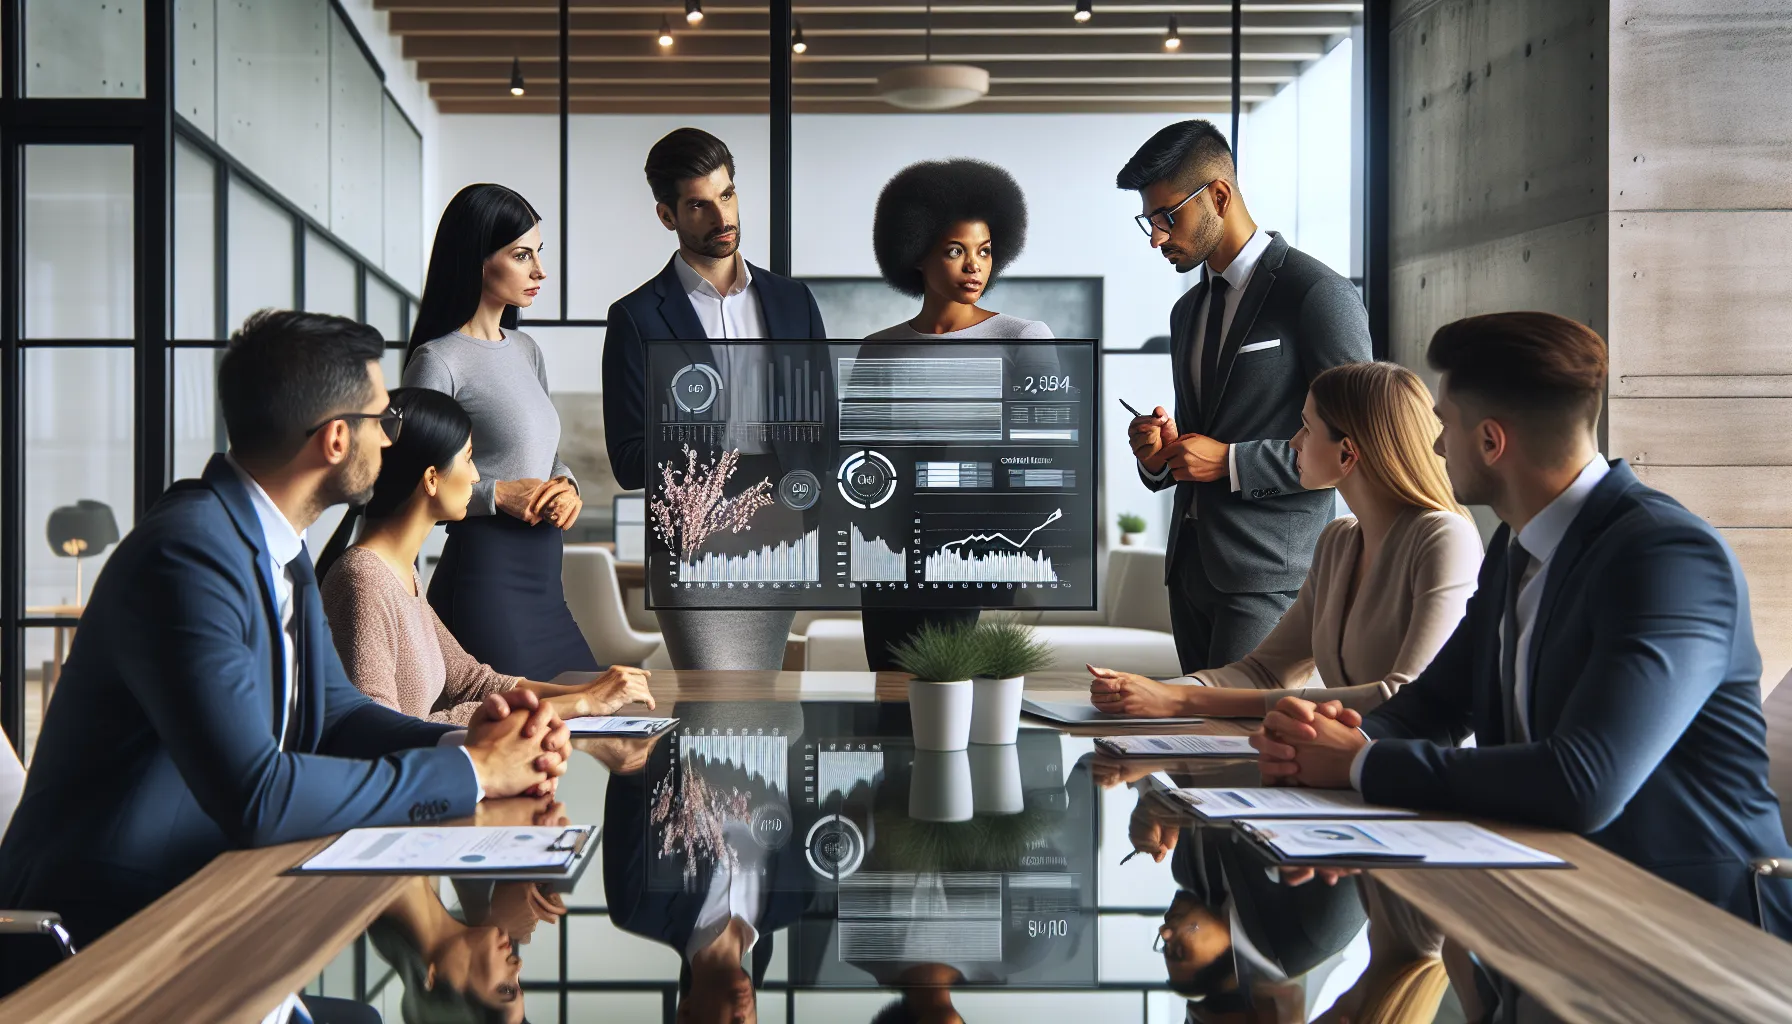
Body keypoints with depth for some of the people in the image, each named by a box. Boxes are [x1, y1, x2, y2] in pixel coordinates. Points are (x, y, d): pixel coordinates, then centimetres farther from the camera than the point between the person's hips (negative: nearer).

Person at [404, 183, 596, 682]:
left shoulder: (525, 349, 14)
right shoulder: (438, 360, -10)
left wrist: (567, 486, 1)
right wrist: (497, 495, -18)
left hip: (544, 583, 8)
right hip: (486, 581, -8)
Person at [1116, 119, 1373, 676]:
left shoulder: (1317, 292, -7)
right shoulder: (1187, 311, 19)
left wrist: (1230, 462, -15)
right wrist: (1161, 455, 4)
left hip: (1269, 577, -8)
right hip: (1191, 569, 8)